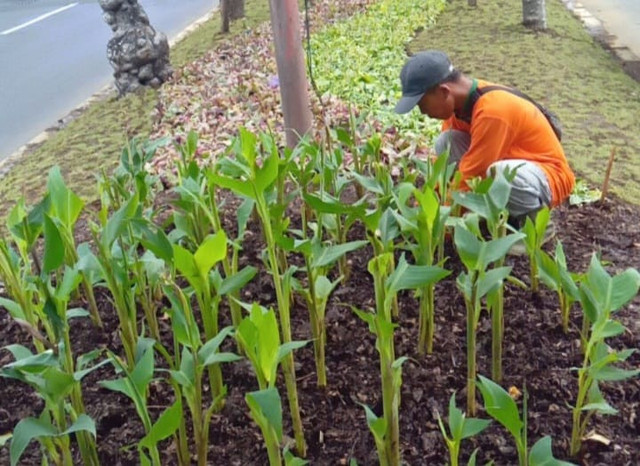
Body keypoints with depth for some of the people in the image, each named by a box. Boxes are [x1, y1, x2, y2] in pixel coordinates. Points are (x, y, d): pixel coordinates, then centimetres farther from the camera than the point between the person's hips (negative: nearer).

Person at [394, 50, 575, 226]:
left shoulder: (491, 112, -32)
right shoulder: (461, 98, -7)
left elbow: (470, 176, -28)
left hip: (550, 176, -8)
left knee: (502, 173, -40)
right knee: (446, 143, -9)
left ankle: (531, 220, -9)